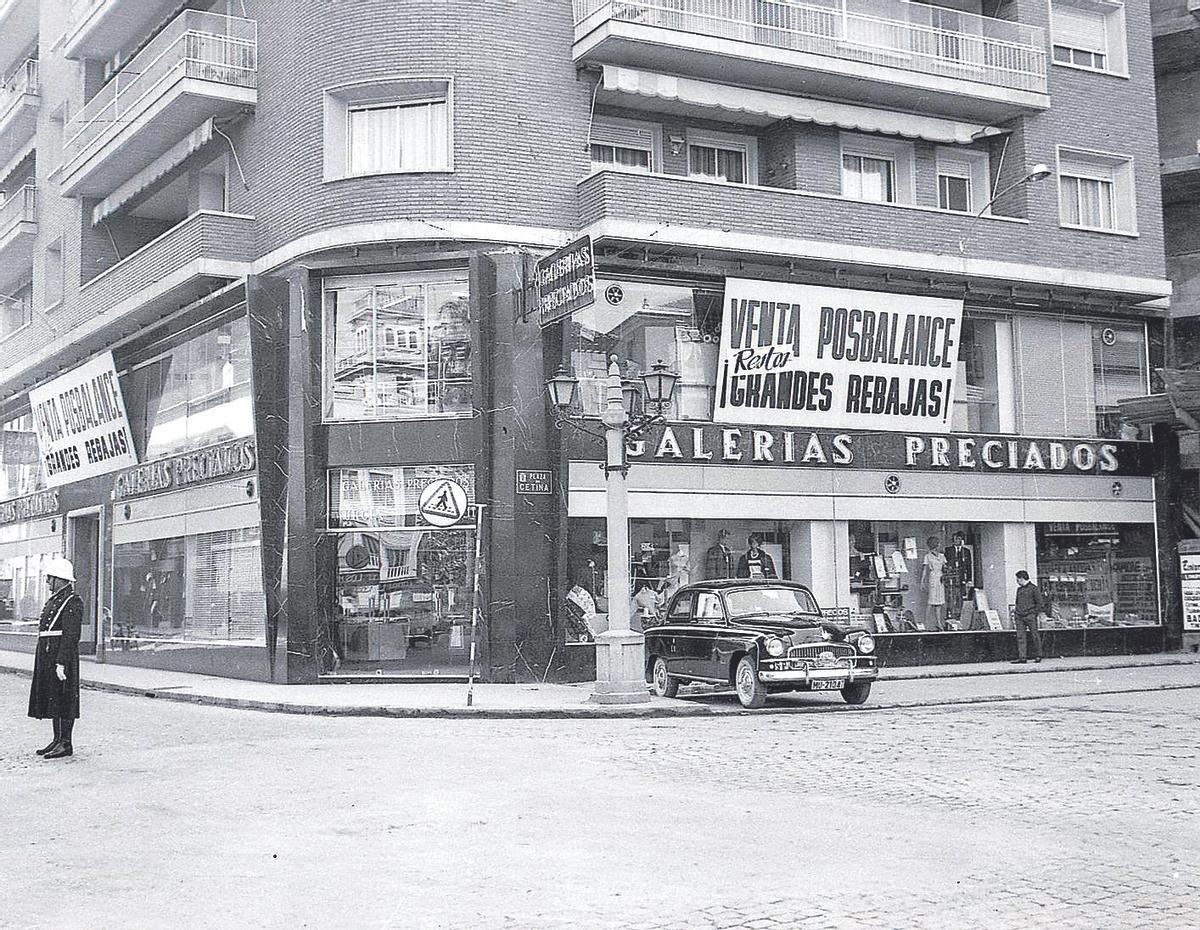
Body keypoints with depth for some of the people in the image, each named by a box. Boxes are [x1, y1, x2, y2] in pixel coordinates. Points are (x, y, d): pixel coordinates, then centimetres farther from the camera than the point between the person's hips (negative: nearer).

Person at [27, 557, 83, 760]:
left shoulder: (72, 602, -13)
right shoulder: (53, 600, 17)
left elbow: (71, 636, -19)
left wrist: (61, 663, -24)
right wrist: (42, 661, 19)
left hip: (62, 657, -10)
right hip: (47, 658, 10)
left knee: (63, 701, -5)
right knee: (52, 700, 12)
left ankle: (65, 744, -1)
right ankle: (58, 741, 18)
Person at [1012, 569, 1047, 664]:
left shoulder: (1033, 588, -2)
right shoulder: (1019, 589, 18)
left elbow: (1040, 601, -3)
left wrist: (1039, 612, -9)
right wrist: (1015, 613, 18)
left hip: (1030, 616, -6)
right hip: (1019, 616, 6)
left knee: (1035, 635, 0)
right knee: (1020, 637, -2)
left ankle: (1038, 655, 9)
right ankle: (1022, 657, -3)